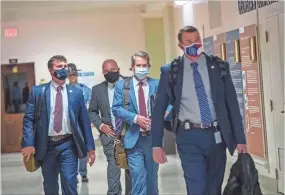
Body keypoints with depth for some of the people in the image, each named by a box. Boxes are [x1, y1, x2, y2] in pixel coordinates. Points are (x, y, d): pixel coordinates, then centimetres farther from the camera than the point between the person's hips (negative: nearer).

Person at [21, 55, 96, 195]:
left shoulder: (76, 92, 5)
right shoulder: (37, 91, 1)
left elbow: (84, 120, 5)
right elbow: (29, 119, -3)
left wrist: (90, 147, 1)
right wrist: (28, 143, -16)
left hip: (68, 145, 0)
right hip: (46, 145, 0)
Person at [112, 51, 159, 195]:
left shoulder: (157, 85, 6)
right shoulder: (121, 85, 3)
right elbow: (116, 109, -4)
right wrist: (135, 118, -18)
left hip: (153, 137, 2)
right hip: (134, 138, -2)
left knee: (152, 177, 15)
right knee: (138, 178, -8)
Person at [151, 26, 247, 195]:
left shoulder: (219, 66, 2)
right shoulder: (170, 71, -2)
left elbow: (232, 104, 3)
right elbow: (159, 109, 1)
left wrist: (240, 139, 0)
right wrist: (157, 144, -3)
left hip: (216, 135, 2)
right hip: (189, 137, -2)